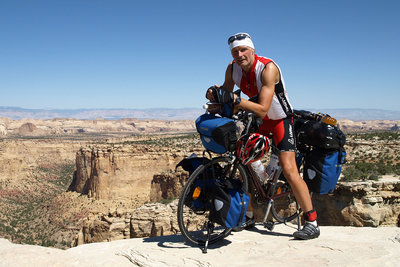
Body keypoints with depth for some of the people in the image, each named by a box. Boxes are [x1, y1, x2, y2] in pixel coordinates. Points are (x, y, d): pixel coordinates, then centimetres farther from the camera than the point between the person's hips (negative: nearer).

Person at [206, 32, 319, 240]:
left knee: (289, 170, -16)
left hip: (280, 119, -6)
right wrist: (215, 95, -23)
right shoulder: (232, 69, -8)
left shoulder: (268, 68, -28)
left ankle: (312, 223, -8)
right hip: (257, 119, 6)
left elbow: (262, 110, -35)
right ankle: (248, 216, 20)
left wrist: (237, 100, -47)